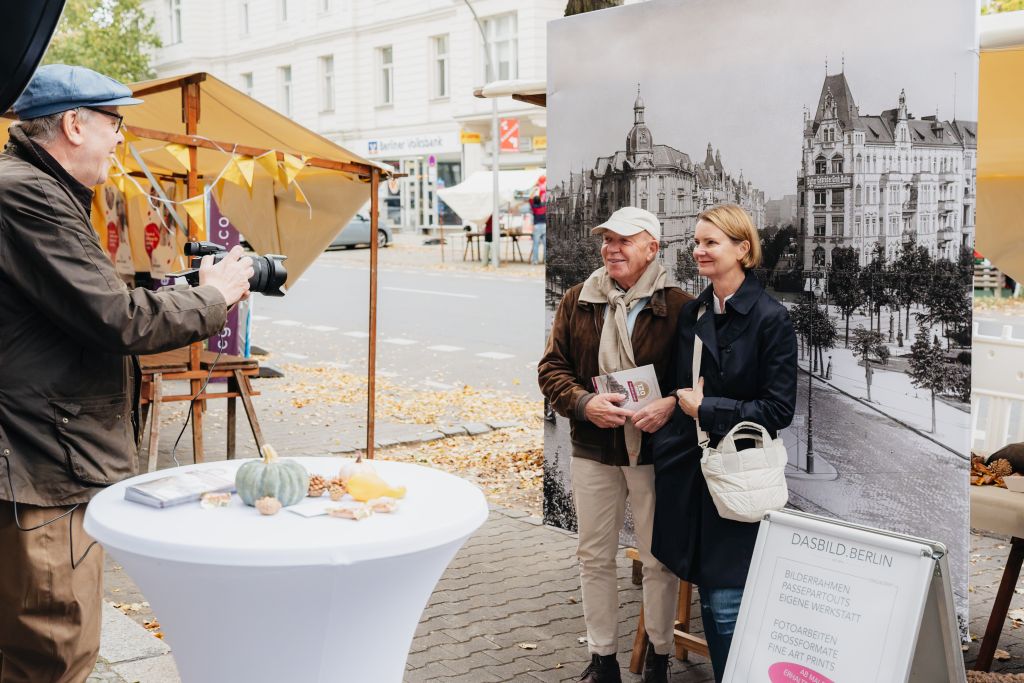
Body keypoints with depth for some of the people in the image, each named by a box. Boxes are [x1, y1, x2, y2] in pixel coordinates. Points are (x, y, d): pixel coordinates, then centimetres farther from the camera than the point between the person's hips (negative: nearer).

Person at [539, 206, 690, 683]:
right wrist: (584, 402, -14)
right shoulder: (577, 302, 4)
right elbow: (551, 369, 3)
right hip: (593, 451, 3)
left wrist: (671, 404, -23)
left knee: (660, 559, 9)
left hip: (656, 451, -3)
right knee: (595, 557, 12)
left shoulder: (678, 306, -7)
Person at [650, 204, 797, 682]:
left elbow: (779, 409, -12)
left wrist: (707, 409, -13)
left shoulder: (770, 318, -9)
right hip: (688, 471, 6)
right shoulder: (691, 314, 10)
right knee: (709, 602, 13)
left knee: (728, 607, -5)